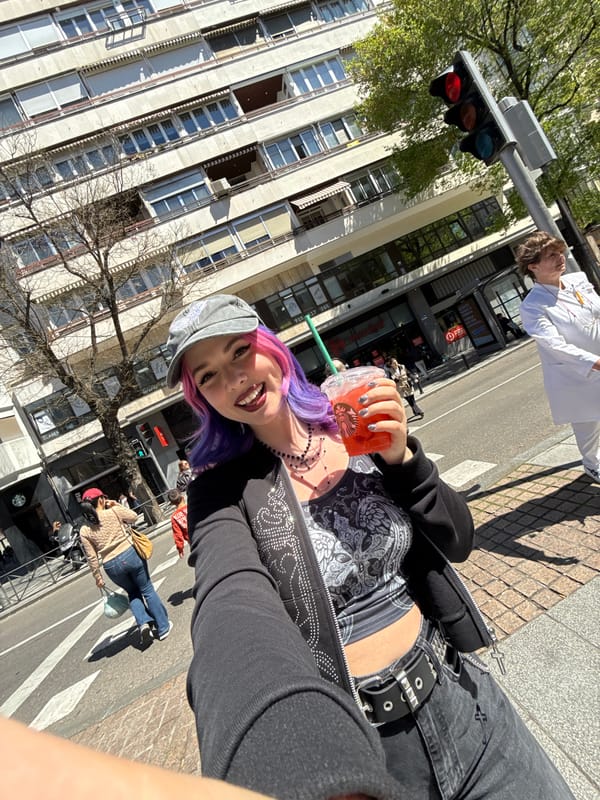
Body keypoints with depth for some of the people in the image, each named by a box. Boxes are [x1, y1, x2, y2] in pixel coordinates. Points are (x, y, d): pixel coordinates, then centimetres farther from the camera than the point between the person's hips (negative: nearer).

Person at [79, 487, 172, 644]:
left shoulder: (84, 530, -1)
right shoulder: (114, 511, -9)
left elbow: (92, 558, 1)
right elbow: (134, 517, 11)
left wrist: (97, 577, 12)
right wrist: (117, 505, 12)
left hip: (111, 566, 2)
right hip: (130, 555, -2)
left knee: (133, 592, 27)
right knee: (147, 590, 14)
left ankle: (143, 623, 8)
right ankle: (163, 627, 20)